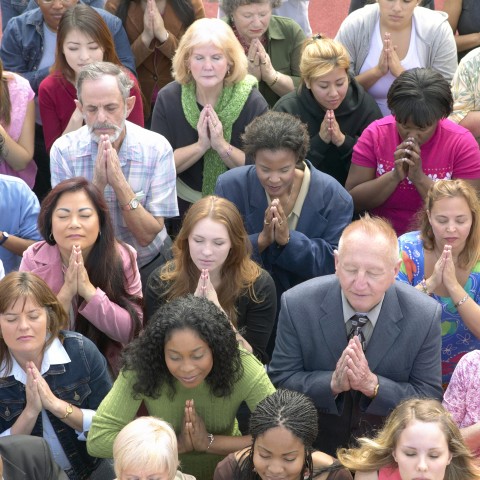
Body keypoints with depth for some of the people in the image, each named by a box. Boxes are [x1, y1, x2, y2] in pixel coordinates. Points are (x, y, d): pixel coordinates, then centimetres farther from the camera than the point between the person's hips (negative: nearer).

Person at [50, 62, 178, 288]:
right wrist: (98, 184, -27)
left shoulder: (157, 149, -13)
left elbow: (147, 235, -13)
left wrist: (120, 183, -27)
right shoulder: (63, 151, -10)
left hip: (148, 267, 0)